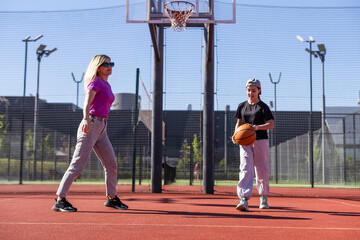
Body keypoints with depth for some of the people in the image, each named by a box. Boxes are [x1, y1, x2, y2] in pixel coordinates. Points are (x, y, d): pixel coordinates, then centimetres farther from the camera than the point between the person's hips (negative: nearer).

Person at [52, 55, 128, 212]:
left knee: (111, 165, 11)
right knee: (78, 165, -12)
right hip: (90, 126, -9)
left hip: (101, 129, 9)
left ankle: (112, 198, 25)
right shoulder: (96, 82, -6)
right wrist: (86, 120, -38)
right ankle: (59, 201, -9)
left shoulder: (106, 85, 20)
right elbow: (87, 103, -21)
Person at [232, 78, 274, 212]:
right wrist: (236, 134, 1)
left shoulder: (263, 107, -2)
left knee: (262, 170, 6)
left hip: (261, 140, -2)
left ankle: (263, 197, 27)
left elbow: (271, 125, -10)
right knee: (245, 169, -11)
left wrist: (257, 127, -27)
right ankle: (244, 199, -20)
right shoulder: (242, 106, 11)